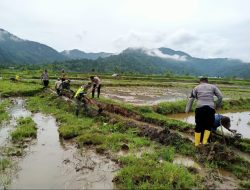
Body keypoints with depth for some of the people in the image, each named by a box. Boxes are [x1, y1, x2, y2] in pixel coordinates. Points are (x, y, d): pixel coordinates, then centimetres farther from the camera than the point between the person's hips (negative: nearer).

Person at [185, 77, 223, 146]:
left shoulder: (196, 88, 16)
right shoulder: (213, 87, 18)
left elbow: (191, 99, 8)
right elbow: (220, 96, 8)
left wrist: (187, 110, 7)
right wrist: (217, 106, 20)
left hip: (200, 108, 0)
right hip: (211, 108, 0)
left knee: (198, 126, 10)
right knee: (208, 125, 17)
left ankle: (197, 143, 15)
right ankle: (205, 142, 12)